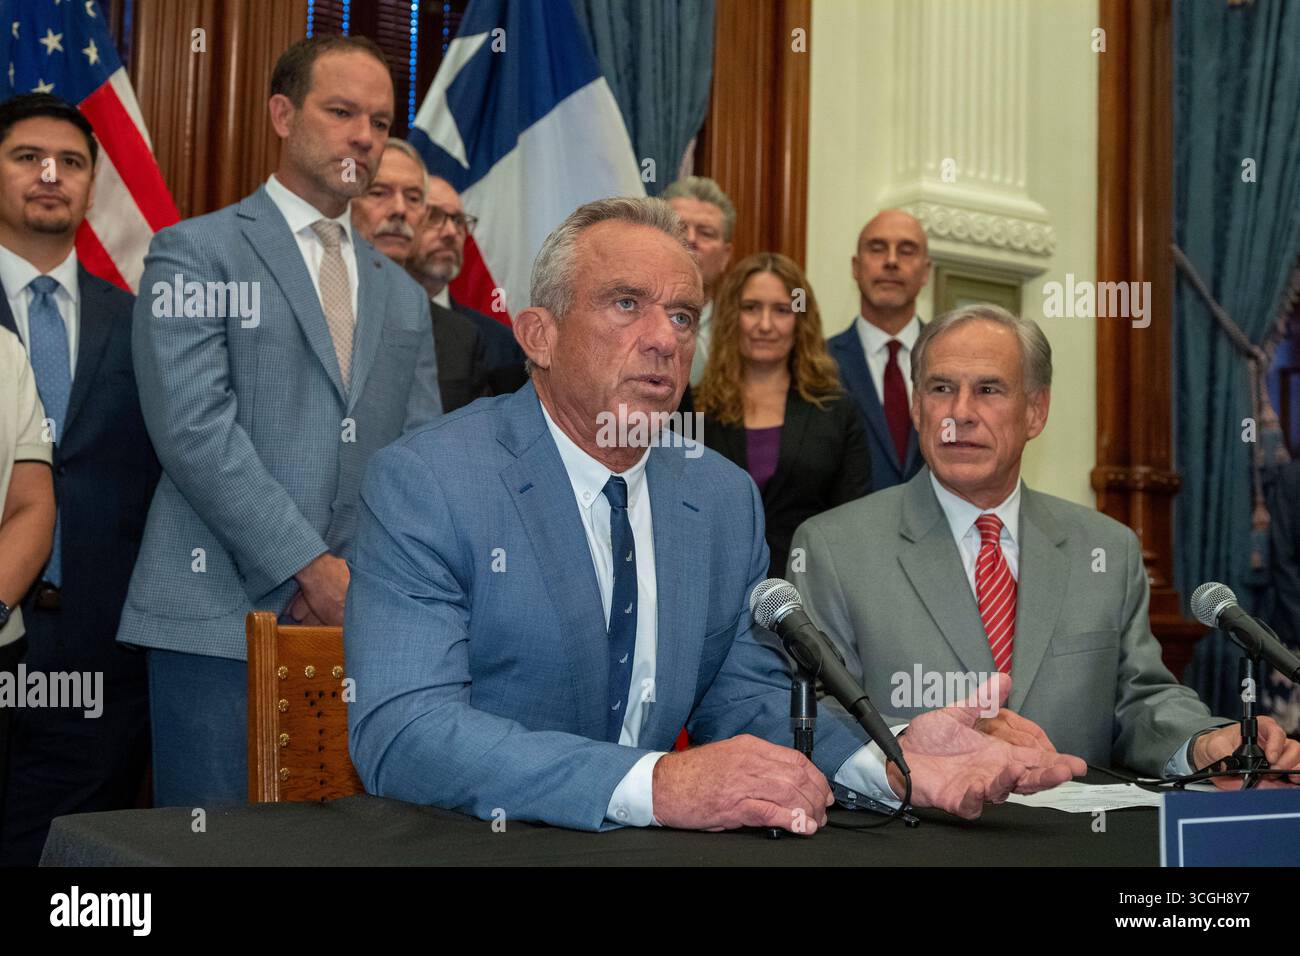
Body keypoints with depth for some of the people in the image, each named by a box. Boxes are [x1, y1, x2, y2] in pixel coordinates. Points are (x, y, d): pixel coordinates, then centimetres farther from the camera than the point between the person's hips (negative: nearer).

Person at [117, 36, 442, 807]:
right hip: (221, 622, -4)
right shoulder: (196, 253, 2)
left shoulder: (401, 295, 19)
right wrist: (313, 568, -14)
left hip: (361, 621, 5)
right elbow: (195, 429, -10)